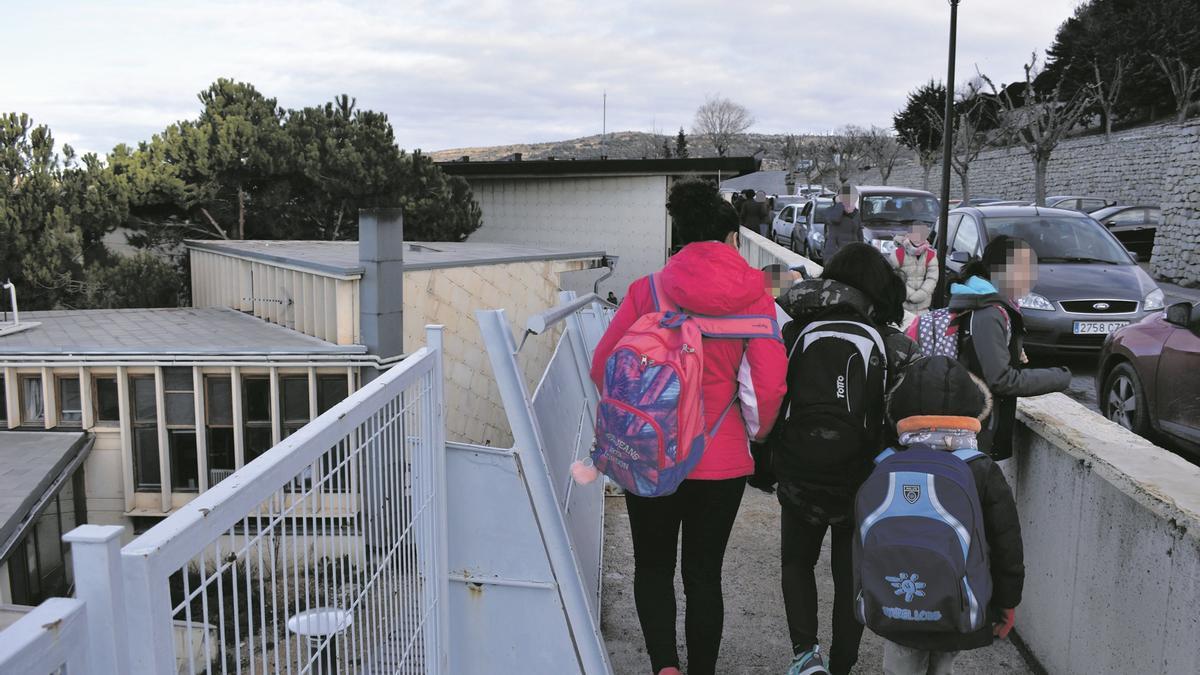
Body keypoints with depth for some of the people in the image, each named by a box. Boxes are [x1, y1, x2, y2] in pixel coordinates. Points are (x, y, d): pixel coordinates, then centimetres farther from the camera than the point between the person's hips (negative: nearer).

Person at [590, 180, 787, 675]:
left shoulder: (647, 292, -7)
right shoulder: (753, 296, -7)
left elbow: (604, 367, -3)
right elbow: (767, 385, -9)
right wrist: (755, 432, 11)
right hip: (721, 461, 1)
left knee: (653, 567, 17)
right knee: (704, 574, 15)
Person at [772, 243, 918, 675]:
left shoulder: (793, 334, -4)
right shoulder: (896, 347, -7)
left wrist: (761, 466, 10)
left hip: (800, 482, 1)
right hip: (865, 488, 0)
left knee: (797, 563, 22)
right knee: (852, 577, 17)